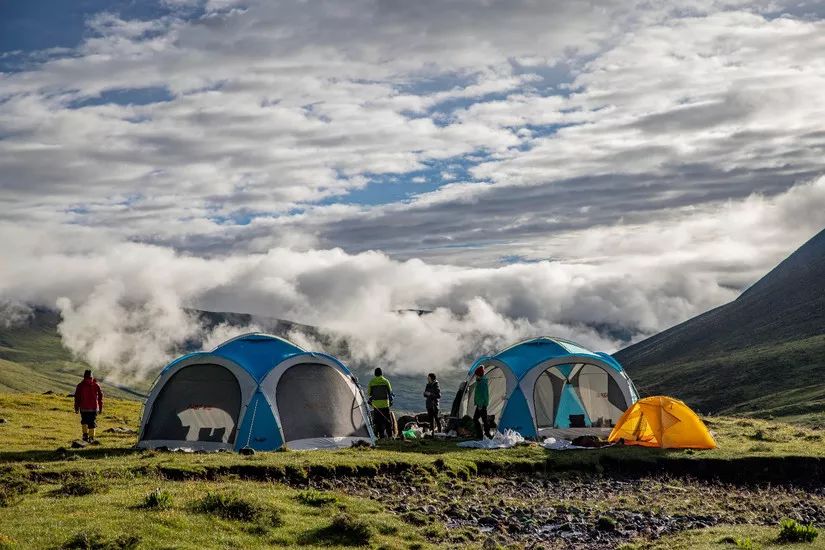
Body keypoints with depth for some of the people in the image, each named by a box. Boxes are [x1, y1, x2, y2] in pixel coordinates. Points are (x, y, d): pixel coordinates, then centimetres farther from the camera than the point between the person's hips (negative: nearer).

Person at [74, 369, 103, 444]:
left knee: (84, 421, 21)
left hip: (83, 407, 0)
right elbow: (100, 396, 4)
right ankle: (91, 438, 4)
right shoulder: (96, 385, 0)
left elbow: (77, 397, -1)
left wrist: (76, 408, 5)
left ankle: (85, 434, 9)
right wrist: (101, 407, 12)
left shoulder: (80, 385, -2)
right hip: (94, 408, 0)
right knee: (92, 422, 6)